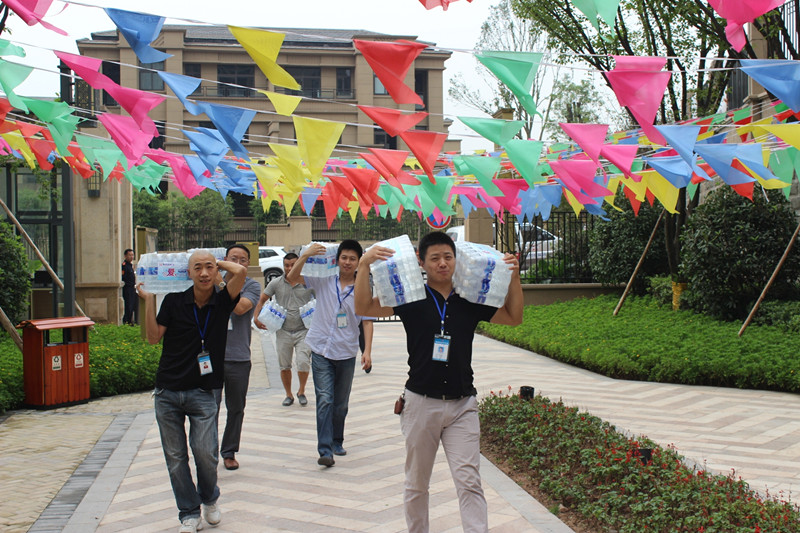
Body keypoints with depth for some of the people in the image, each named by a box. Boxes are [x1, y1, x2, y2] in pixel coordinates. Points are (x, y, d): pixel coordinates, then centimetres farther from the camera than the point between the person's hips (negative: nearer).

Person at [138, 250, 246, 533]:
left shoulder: (222, 301, -2)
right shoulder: (174, 301, 1)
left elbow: (240, 271, -16)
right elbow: (153, 337, -1)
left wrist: (220, 263, 0)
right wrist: (149, 300, -5)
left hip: (203, 392, -2)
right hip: (167, 392, 2)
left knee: (205, 451, -12)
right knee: (175, 457, 5)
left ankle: (209, 499, 19)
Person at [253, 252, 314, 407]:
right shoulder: (276, 283, 3)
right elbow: (261, 300, 9)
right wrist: (256, 318, -4)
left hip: (303, 331, -2)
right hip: (283, 332, 2)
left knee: (303, 363, -13)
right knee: (284, 366, 9)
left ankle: (301, 391, 12)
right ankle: (289, 395, 28)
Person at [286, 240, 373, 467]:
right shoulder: (324, 281, -1)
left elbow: (367, 321, 0)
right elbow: (291, 278, -6)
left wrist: (367, 351, -8)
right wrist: (305, 256, -19)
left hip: (346, 353, 1)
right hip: (321, 351, -1)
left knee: (341, 403, 14)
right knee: (325, 400, -10)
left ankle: (337, 442, 32)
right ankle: (325, 450, -9)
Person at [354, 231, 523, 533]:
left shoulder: (470, 301, 3)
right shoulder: (412, 298, -3)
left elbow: (514, 318, 10)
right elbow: (364, 309, -9)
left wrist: (514, 276, -2)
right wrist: (364, 265, -22)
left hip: (462, 405, 1)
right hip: (421, 403, -1)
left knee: (469, 481, -4)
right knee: (417, 483, 13)